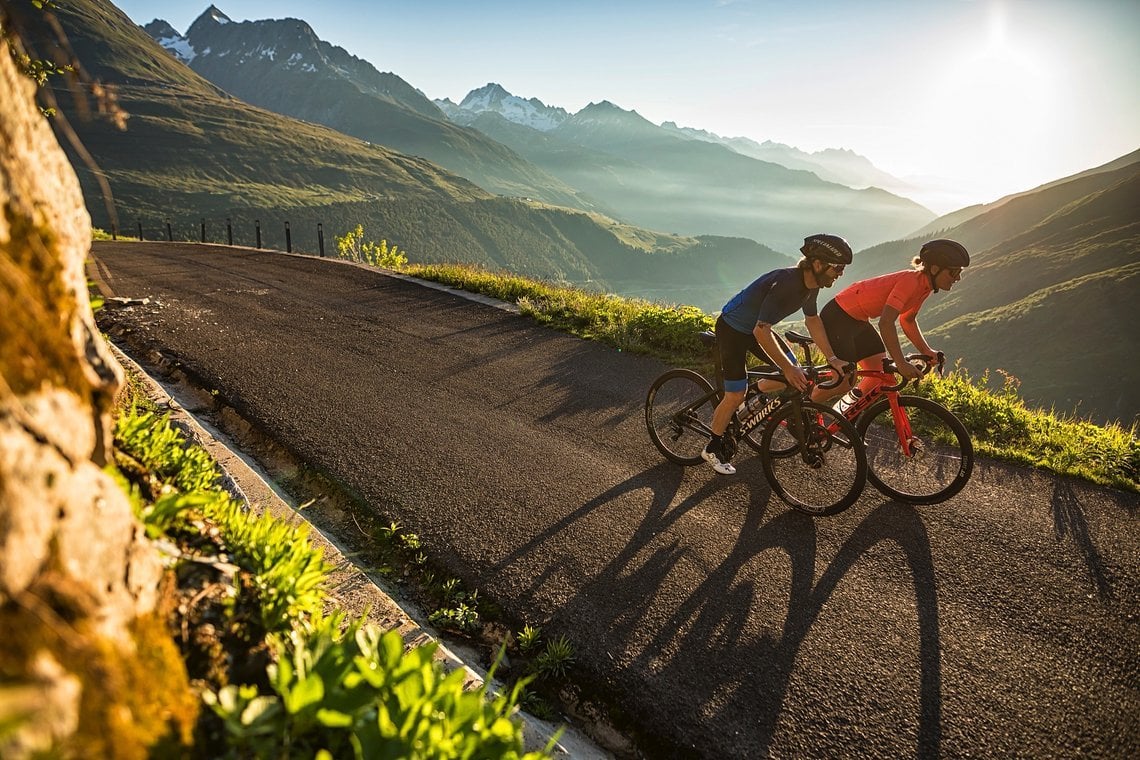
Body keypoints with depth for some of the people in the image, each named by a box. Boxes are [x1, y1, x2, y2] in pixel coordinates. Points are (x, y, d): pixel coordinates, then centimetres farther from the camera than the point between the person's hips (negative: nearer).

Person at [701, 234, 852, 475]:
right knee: (736, 395, -7)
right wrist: (787, 368, -34)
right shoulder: (786, 283, -34)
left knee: (794, 374, 2)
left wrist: (832, 359, 5)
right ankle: (712, 448, 11)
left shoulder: (811, 284, -7)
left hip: (755, 328, 8)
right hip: (732, 328, -8)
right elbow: (761, 331, -37)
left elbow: (812, 321, 8)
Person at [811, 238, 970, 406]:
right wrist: (901, 364, -38)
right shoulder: (910, 281, -26)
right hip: (838, 317, -10)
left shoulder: (924, 286, 2)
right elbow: (886, 323, -36)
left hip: (857, 320, 10)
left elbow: (907, 320, 16)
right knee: (844, 382, -9)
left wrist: (927, 351, 5)